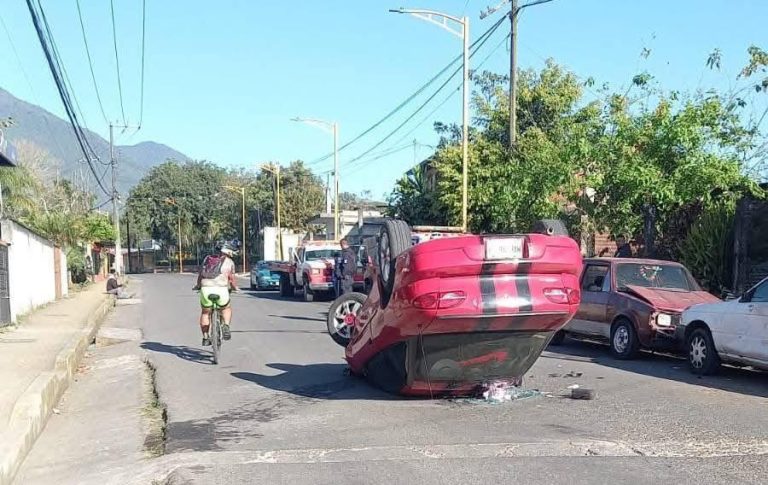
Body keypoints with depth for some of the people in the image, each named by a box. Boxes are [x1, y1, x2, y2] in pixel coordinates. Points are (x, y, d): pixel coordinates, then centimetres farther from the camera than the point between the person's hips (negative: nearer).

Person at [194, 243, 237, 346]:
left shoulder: (207, 258, 19)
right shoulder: (229, 262, 12)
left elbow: (200, 275, 23)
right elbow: (231, 279, 14)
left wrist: (198, 285, 41)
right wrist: (234, 288, 34)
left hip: (205, 289, 2)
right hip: (221, 289, -2)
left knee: (205, 313, 22)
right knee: (227, 309, 26)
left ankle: (205, 338, 20)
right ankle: (226, 326, 2)